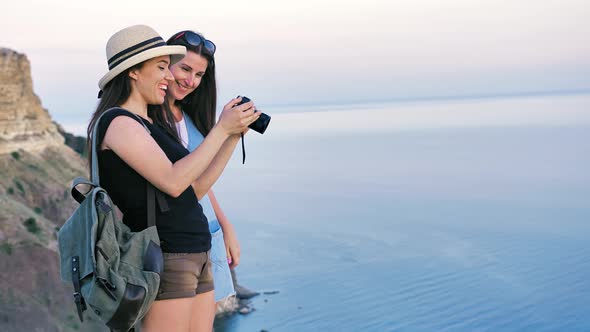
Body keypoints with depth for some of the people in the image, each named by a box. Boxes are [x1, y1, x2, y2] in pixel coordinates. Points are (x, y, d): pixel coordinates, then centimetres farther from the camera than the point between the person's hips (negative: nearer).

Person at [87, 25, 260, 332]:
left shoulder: (147, 125, 18)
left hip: (195, 258, 9)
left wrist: (235, 135, 9)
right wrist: (222, 128, -14)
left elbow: (195, 189, 15)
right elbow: (173, 182, -20)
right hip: (163, 259, -9)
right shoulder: (118, 122, -10)